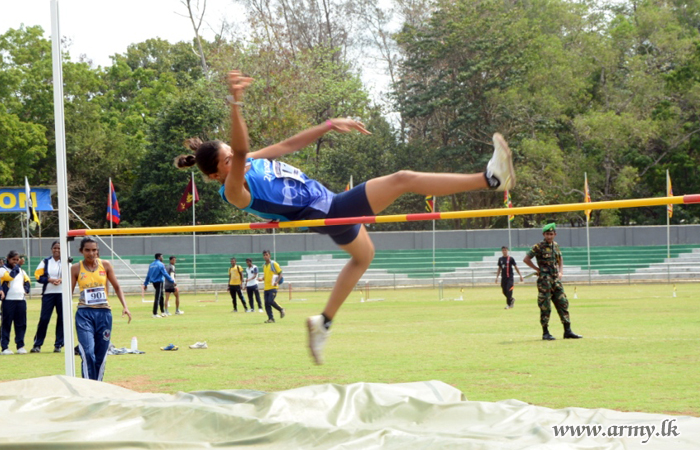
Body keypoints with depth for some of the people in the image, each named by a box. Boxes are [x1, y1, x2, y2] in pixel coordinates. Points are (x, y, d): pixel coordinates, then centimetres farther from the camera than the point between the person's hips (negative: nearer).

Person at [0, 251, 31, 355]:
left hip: (21, 299, 5)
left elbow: (27, 281, 25)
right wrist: (15, 268, -8)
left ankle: (20, 346, 12)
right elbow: (10, 276, -20)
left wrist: (26, 289, 8)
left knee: (21, 324, 5)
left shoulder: (21, 270, 17)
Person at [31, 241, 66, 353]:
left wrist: (61, 280, -17)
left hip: (62, 293, 0)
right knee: (44, 318, -4)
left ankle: (58, 345, 8)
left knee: (62, 319, 0)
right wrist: (50, 280, -15)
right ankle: (37, 344, 3)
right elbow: (38, 276, 1)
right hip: (48, 293, 0)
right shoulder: (45, 262, 9)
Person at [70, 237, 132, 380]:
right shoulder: (76, 269, 1)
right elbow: (69, 292, 4)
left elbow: (116, 287, 11)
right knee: (88, 353, -17)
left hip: (104, 313, 2)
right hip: (84, 314, -2)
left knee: (101, 356, 5)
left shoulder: (105, 265, 5)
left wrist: (125, 306, -2)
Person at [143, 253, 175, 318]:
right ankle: (155, 314, -8)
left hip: (154, 283, 8)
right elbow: (165, 274, -13)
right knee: (157, 298, -6)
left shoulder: (151, 265, 12)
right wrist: (172, 281, -8)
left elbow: (148, 275, 16)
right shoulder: (160, 264, -10)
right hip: (159, 282, -8)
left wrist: (145, 284, 21)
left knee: (161, 296, 18)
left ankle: (162, 312, 23)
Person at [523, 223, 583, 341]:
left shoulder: (556, 246, 12)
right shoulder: (538, 247, -7)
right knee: (545, 307, -4)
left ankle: (567, 331, 8)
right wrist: (537, 269, -6)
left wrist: (561, 271, 12)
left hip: (556, 279, 6)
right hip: (544, 280, -6)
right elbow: (526, 259, -6)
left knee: (563, 304, 4)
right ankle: (545, 333, 3)